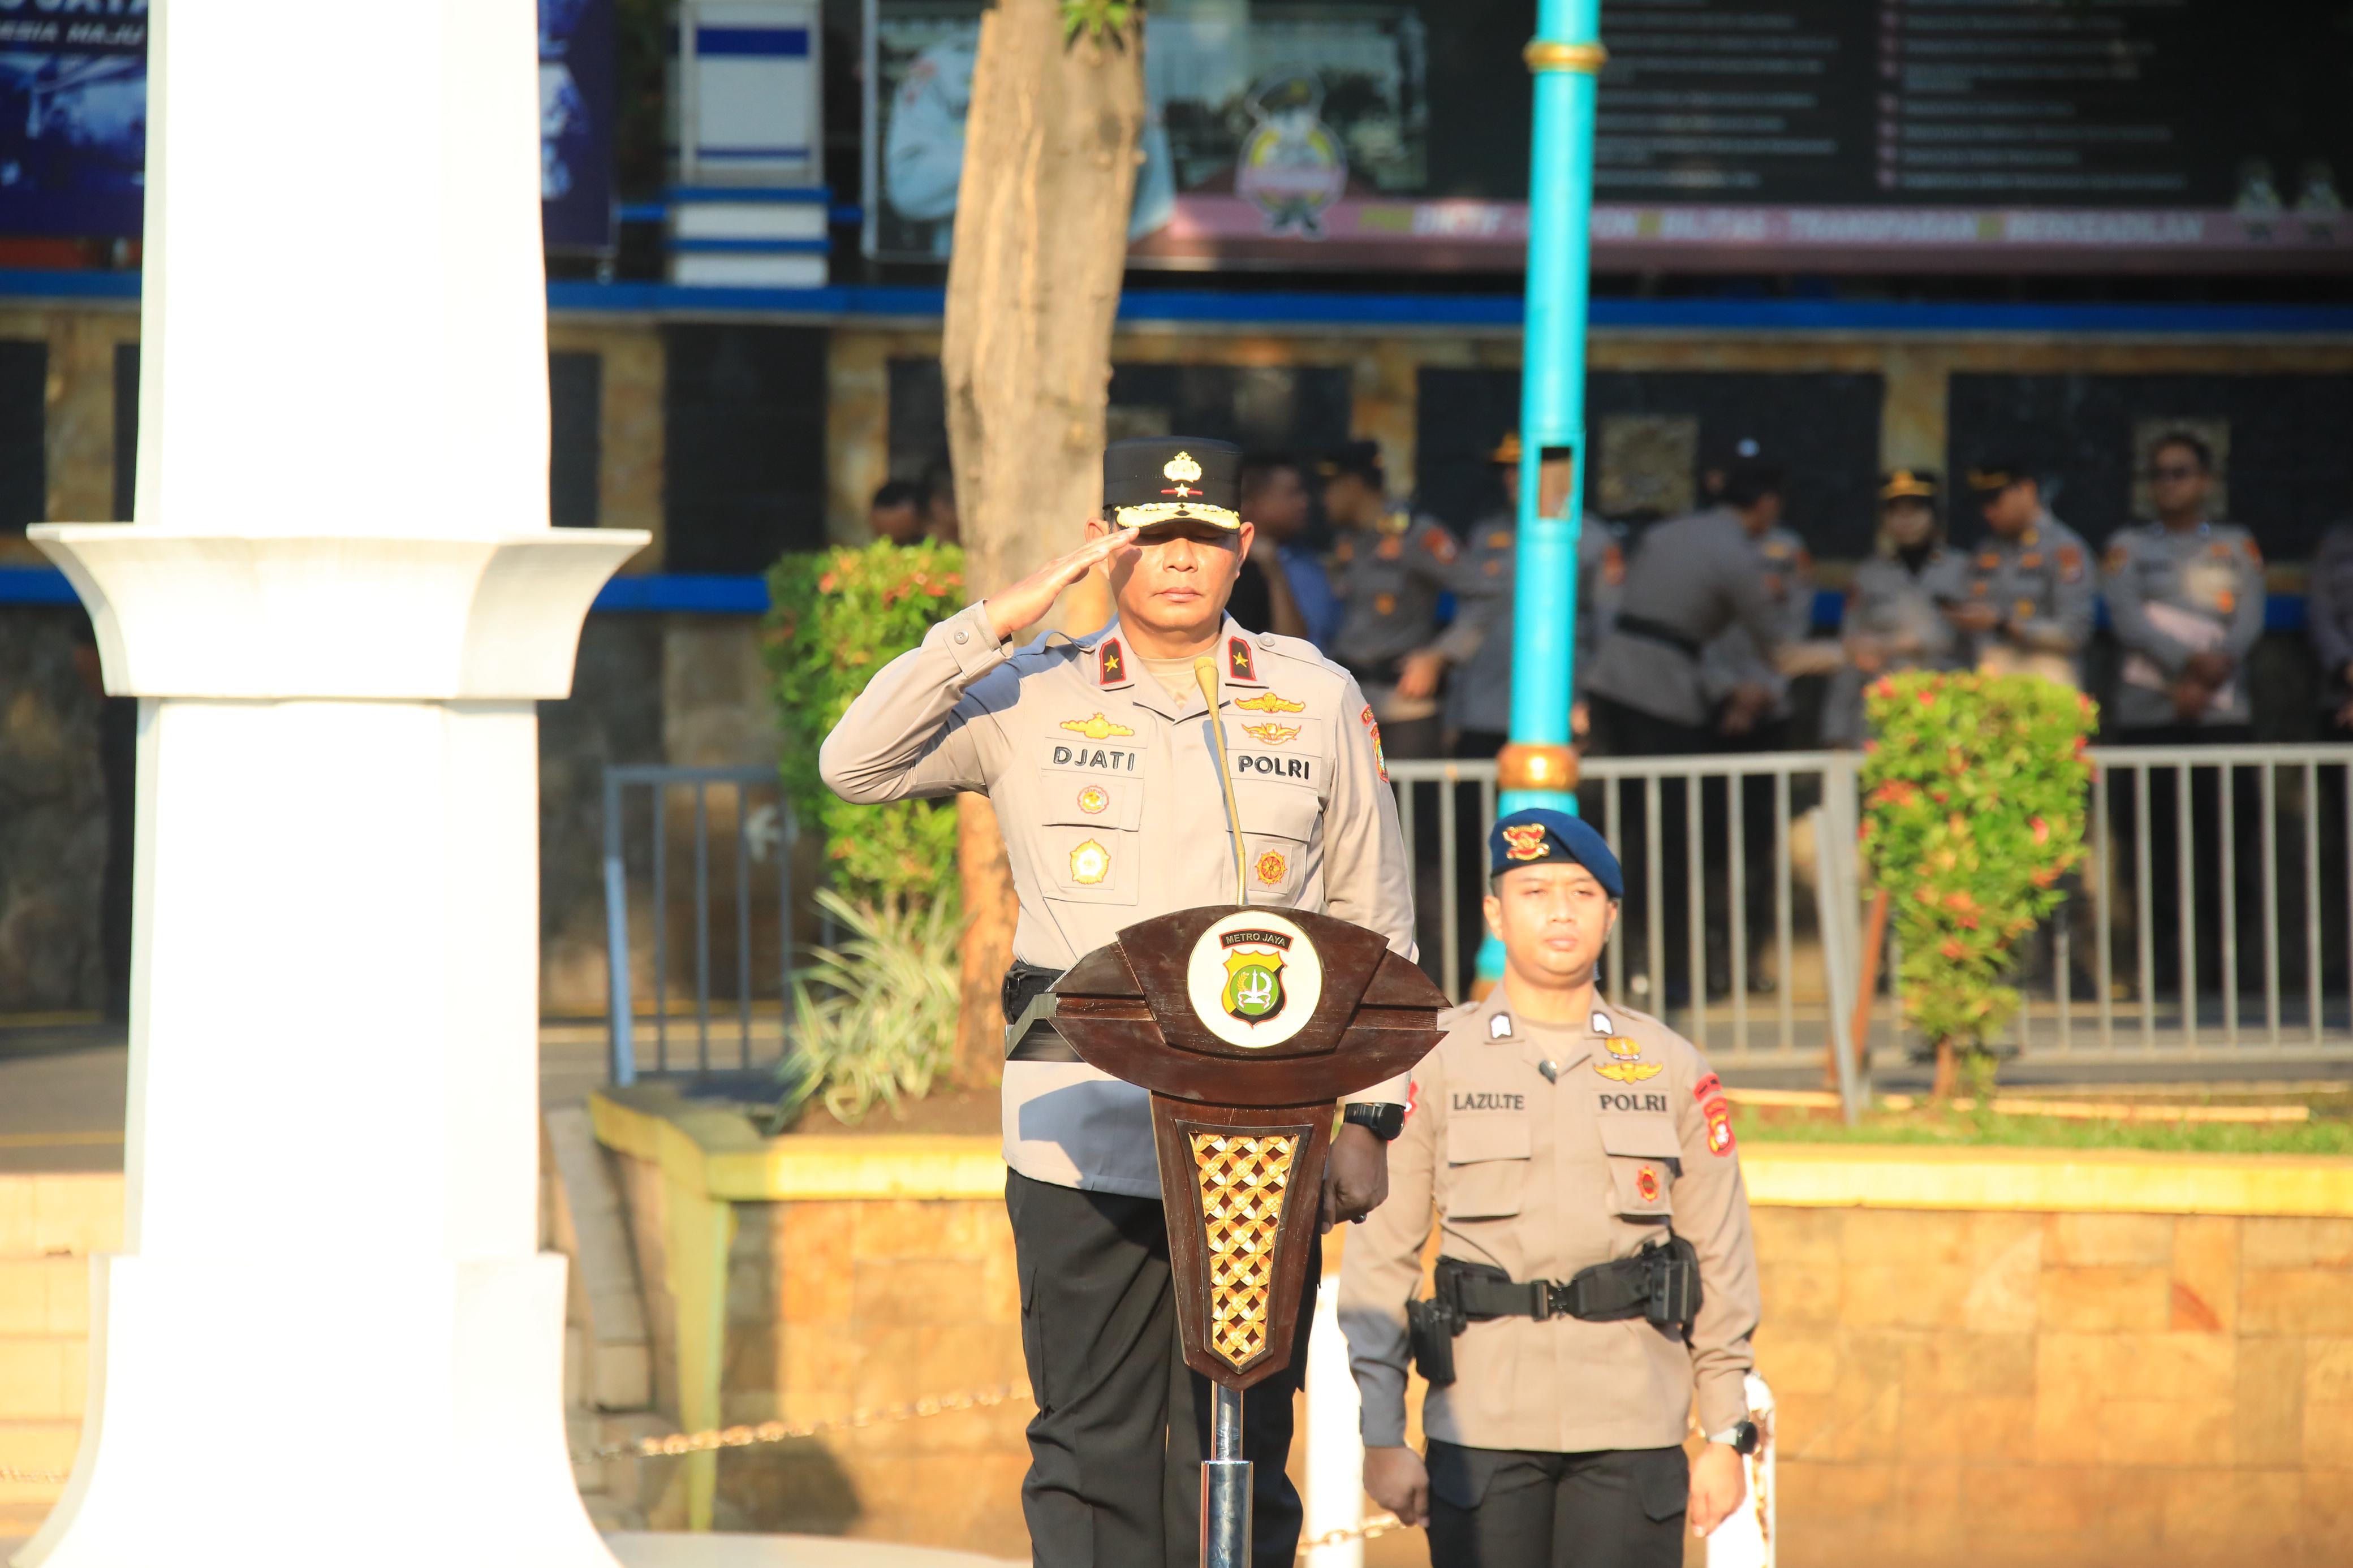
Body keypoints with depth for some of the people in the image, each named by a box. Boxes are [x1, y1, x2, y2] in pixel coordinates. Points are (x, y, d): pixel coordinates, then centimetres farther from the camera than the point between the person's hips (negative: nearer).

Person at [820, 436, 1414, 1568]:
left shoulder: (1319, 703, 10)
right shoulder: (1029, 701, 8)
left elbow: (1374, 924, 14)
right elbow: (855, 766, -5)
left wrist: (1365, 1120, 7)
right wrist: (997, 623, -9)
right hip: (1082, 1140, 0)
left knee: (1239, 1455, -1)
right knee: (1095, 1447, -1)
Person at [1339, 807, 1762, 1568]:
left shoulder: (1673, 1070, 9)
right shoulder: (1434, 1066, 4)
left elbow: (1723, 1261, 10)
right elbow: (1380, 1254, 3)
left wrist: (1726, 1436, 6)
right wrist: (1381, 1437, -2)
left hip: (1632, 1432, 1)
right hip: (1482, 1432, -1)